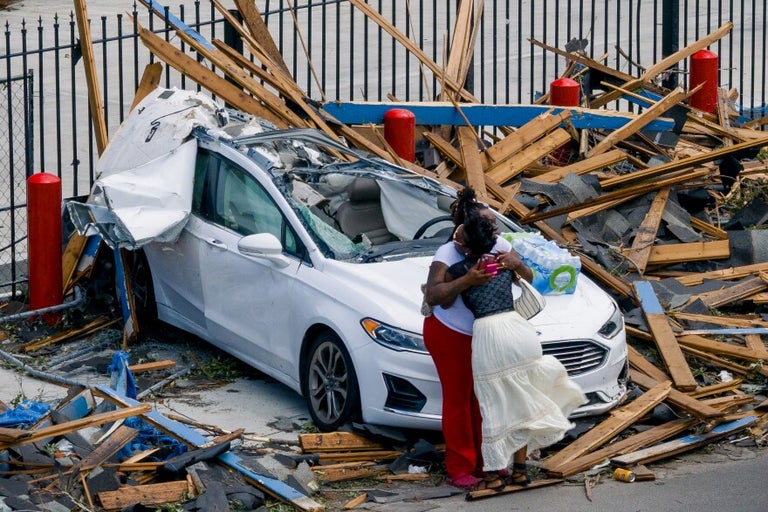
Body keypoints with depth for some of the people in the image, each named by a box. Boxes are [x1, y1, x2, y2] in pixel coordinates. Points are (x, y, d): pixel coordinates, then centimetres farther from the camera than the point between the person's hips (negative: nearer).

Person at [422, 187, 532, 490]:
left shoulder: (499, 246, -10)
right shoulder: (448, 254, -26)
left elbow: (527, 278, -11)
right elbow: (433, 296, -39)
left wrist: (516, 264, -34)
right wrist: (467, 280, -51)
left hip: (482, 335, 6)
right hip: (448, 334, -5)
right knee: (458, 400, -1)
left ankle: (483, 462, 19)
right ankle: (459, 470, 6)